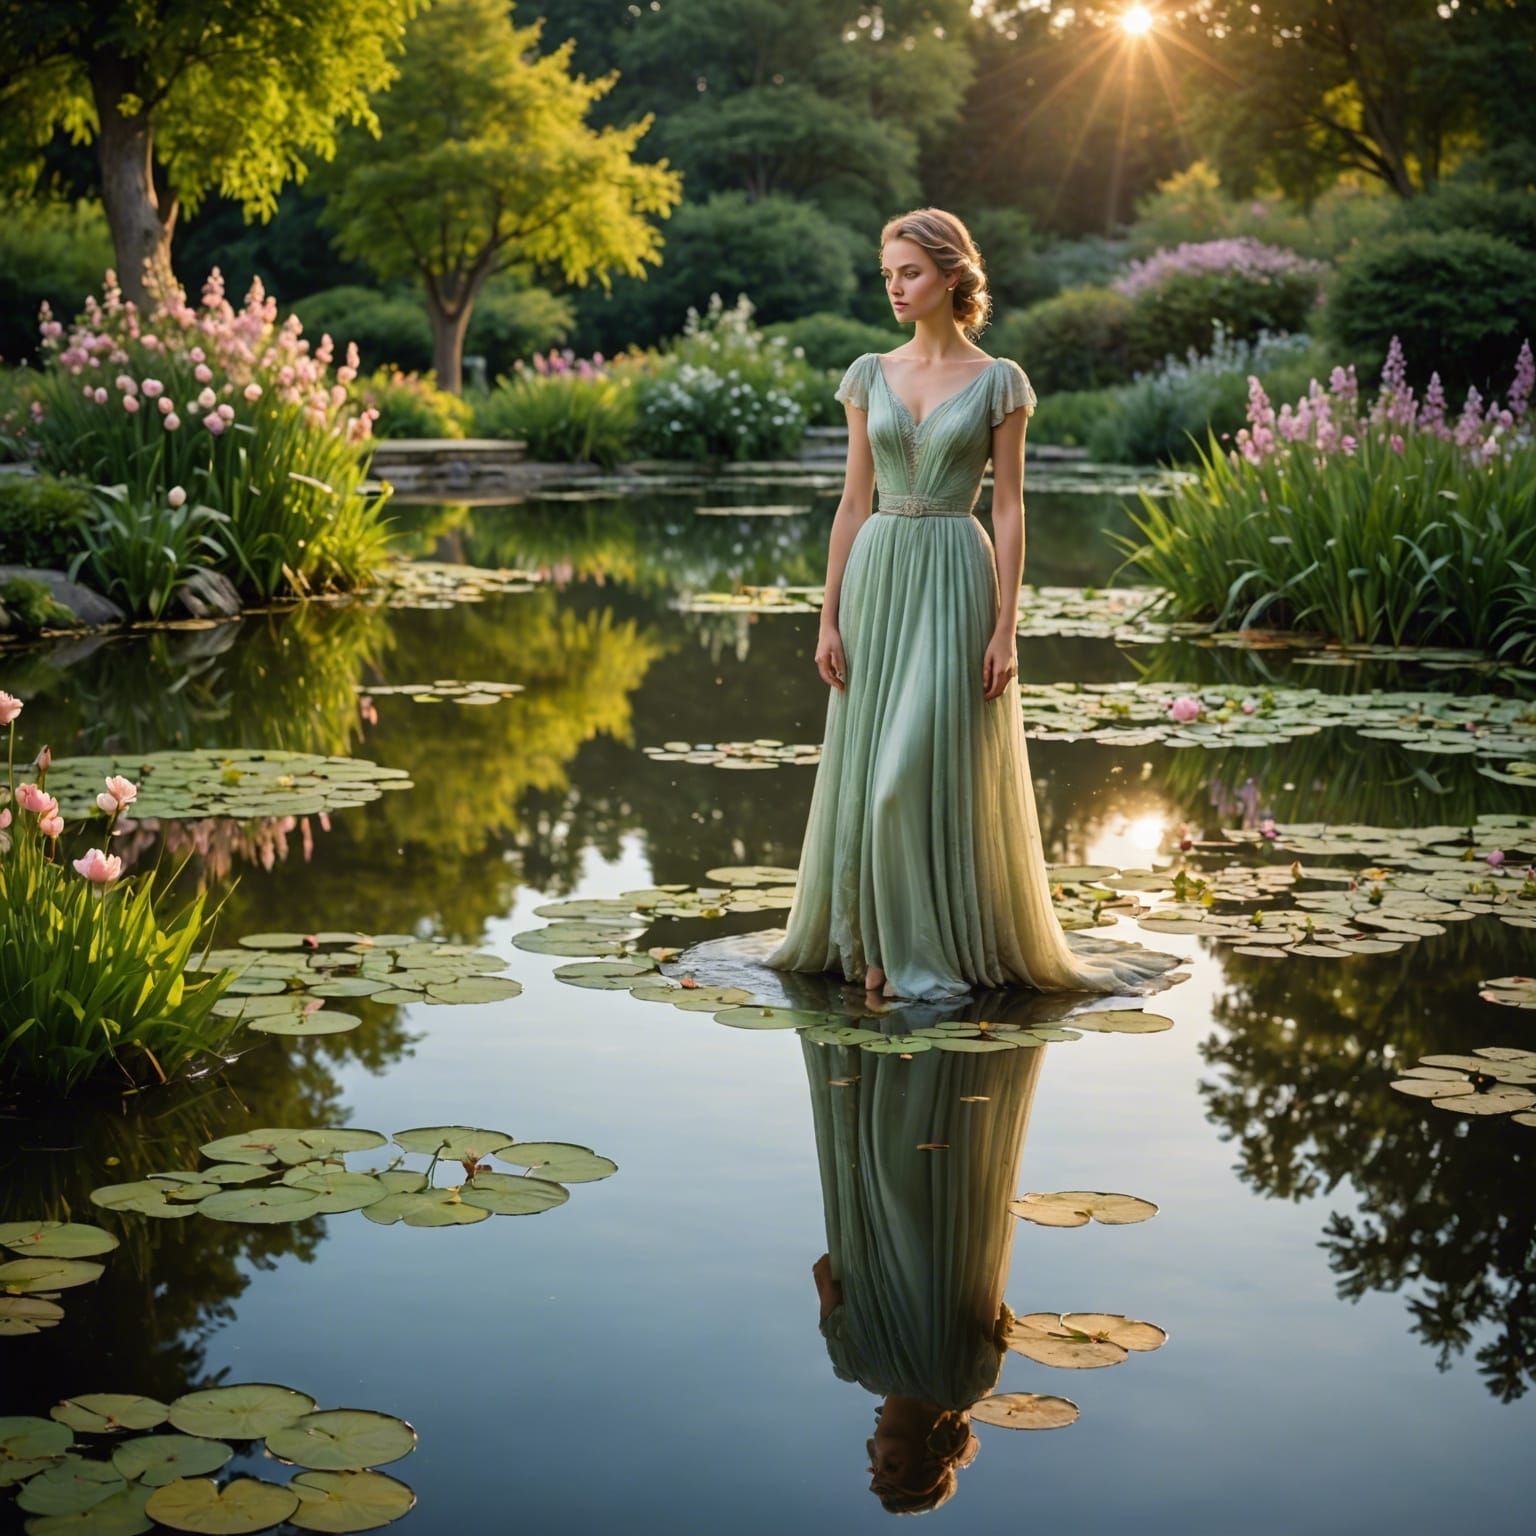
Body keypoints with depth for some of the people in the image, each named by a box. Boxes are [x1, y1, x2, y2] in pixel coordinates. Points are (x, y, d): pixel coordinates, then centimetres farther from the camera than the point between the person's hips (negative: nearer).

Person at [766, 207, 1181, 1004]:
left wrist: (1005, 629, -10)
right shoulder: (870, 375, 8)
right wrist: (829, 618, 2)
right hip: (878, 577, 4)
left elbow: (1009, 509, -4)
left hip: (954, 579, -4)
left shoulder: (998, 381, -2)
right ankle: (873, 938, 16)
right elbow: (854, 500, 7)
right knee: (869, 767, 6)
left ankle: (934, 946, 7)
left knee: (939, 766, -4)